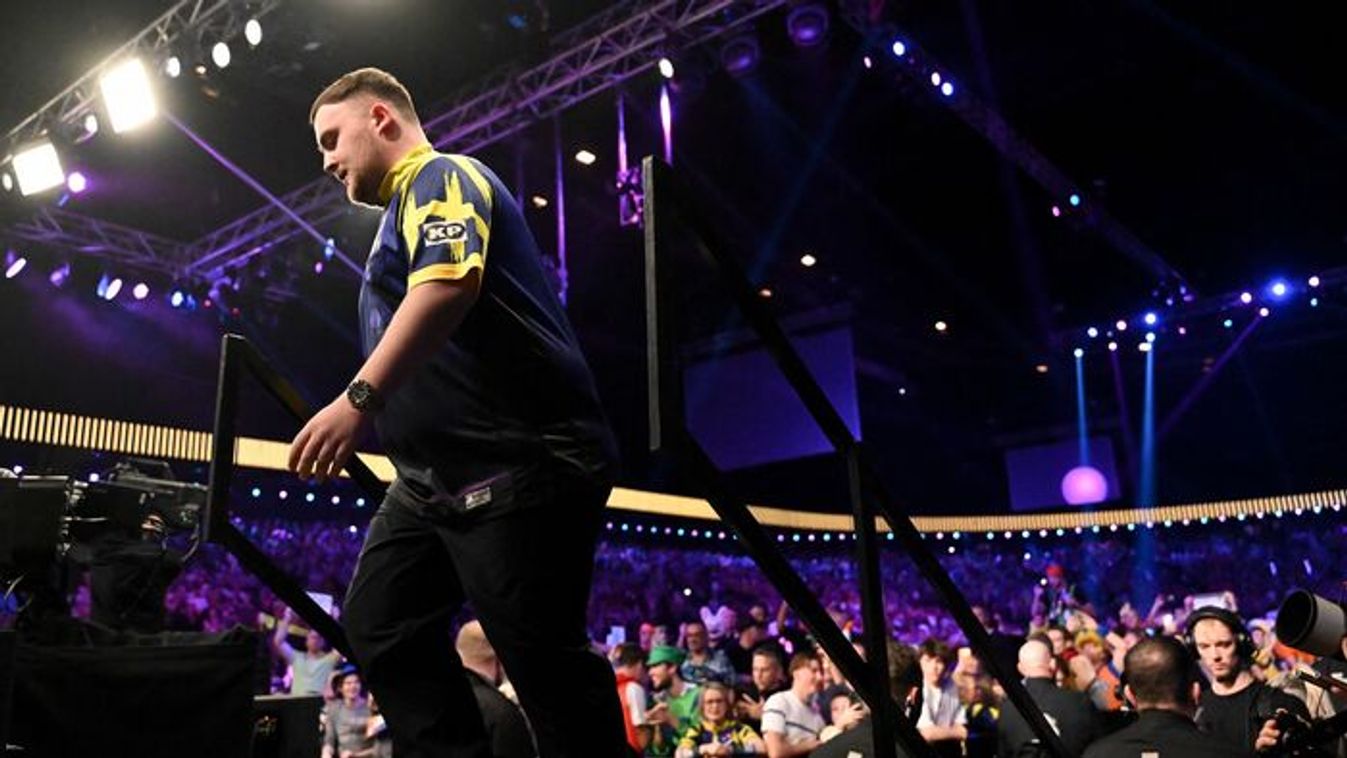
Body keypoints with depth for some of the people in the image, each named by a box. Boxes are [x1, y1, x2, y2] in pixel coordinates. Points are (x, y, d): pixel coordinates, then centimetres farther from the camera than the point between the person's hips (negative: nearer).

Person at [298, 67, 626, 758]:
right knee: (380, 624, 10)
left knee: (543, 655, -7)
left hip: (517, 461, -11)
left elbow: (449, 283, -25)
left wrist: (359, 398, -31)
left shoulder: (439, 176, -4)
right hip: (440, 474, 11)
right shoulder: (407, 206, 28)